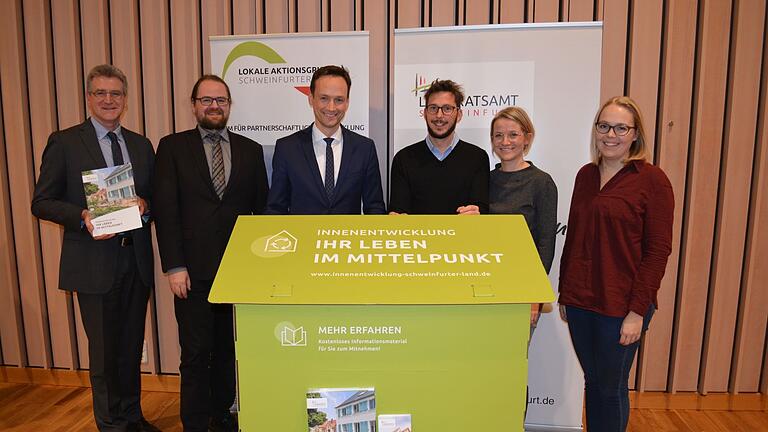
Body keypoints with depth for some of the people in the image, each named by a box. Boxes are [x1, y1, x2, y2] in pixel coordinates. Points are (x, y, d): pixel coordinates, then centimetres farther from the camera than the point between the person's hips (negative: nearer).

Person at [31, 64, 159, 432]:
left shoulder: (141, 145, 11)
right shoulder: (64, 142, -2)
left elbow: (155, 196, 13)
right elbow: (42, 202, -3)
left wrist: (144, 205, -9)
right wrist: (82, 217, -19)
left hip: (137, 260, 4)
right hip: (94, 263, -4)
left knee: (132, 347, 15)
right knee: (104, 350, 6)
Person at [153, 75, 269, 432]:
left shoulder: (250, 150, 9)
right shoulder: (172, 147, 4)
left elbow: (261, 209, 9)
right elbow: (165, 210, -3)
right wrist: (174, 267, -9)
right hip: (194, 271, -2)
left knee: (228, 350, 12)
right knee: (196, 354, 4)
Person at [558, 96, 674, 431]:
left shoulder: (652, 180, -8)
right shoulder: (586, 175, 8)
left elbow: (658, 250, -10)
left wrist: (638, 311, -13)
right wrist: (564, 293, 13)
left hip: (620, 305, -5)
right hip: (580, 300, 5)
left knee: (611, 388, 9)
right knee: (592, 382, 17)